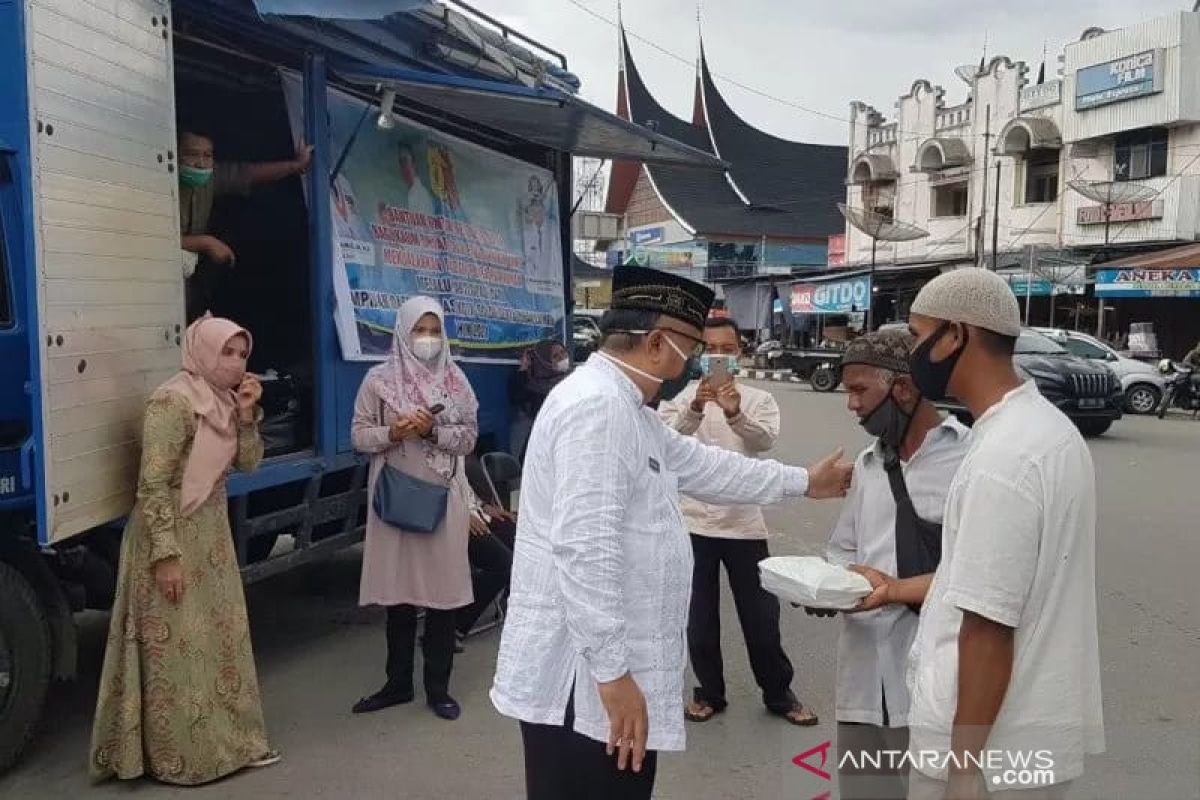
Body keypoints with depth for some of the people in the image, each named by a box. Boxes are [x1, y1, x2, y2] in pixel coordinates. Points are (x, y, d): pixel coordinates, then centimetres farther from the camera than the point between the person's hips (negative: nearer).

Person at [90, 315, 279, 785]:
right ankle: (177, 757, 14)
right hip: (172, 536, -9)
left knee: (223, 637, 14)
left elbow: (248, 464, 9)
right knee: (177, 647, 1)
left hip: (212, 535, 9)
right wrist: (166, 555, -23)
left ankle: (229, 741, 26)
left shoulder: (222, 401, 7)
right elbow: (153, 485, -21)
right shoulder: (173, 402, -18)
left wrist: (247, 415, -6)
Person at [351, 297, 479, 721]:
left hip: (442, 495, 0)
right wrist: (393, 433, -17)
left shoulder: (455, 380, 4)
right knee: (398, 590, 9)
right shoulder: (379, 379, 2)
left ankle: (438, 687, 17)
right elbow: (359, 436, 1)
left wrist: (433, 431, -15)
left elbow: (469, 437, 1)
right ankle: (398, 683, 24)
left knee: (443, 590, 3)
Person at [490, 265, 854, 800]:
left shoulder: (624, 406, 15)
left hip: (606, 668, 10)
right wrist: (613, 672, -23)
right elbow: (583, 550, -26)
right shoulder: (598, 406, -19)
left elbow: (702, 466, 26)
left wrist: (803, 481, 32)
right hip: (585, 678, -10)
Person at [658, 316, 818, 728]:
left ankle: (778, 693, 29)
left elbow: (765, 440, -20)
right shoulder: (680, 397, -2)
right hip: (692, 522, 0)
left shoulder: (759, 400, 1)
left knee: (761, 613, 10)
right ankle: (710, 692, 29)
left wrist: (736, 414, -41)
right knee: (699, 616, 11)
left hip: (743, 522, 0)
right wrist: (695, 408, -42)